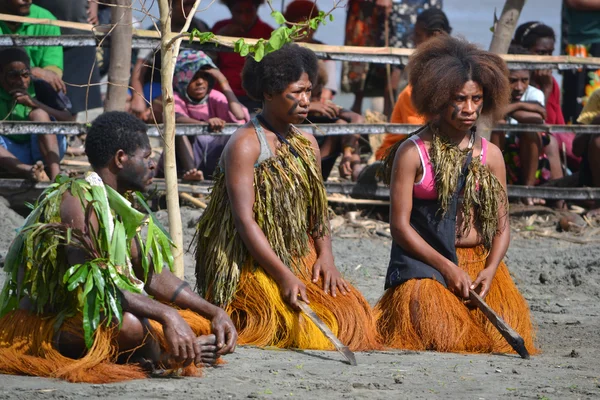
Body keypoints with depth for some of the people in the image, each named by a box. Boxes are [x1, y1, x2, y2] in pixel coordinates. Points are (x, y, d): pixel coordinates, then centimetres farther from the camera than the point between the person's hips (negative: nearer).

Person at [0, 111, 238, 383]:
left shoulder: (120, 205, 10)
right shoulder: (77, 200, -19)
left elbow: (154, 275, 13)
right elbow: (91, 283, -29)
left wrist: (213, 312, 3)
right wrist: (166, 314, -34)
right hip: (41, 326, -9)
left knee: (201, 324, 7)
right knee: (131, 325, -35)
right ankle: (160, 358, -8)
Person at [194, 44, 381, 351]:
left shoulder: (307, 143, 13)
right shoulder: (245, 144, -11)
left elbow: (318, 209, 13)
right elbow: (244, 219, -17)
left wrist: (326, 255, -6)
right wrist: (284, 276, -22)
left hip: (301, 258, 7)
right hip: (252, 265, -7)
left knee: (351, 312, -10)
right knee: (306, 327, -23)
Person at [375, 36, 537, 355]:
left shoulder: (490, 155, 9)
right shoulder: (412, 153, -4)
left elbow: (502, 225, 8)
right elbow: (400, 225, -7)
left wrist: (490, 269, -10)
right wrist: (447, 267, -14)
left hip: (481, 263, 4)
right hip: (425, 263, -4)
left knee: (505, 337, -15)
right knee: (442, 337, -23)